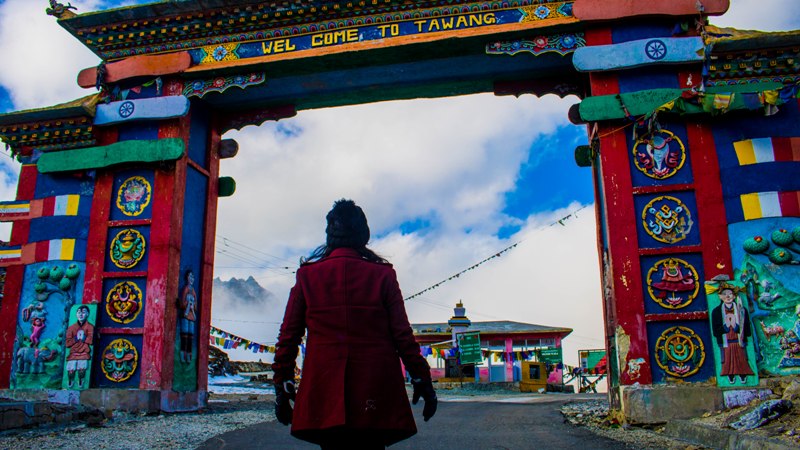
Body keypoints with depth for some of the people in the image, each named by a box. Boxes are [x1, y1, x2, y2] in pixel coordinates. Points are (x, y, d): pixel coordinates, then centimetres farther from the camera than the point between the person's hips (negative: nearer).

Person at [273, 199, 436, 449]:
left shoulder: (307, 276, 4)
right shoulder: (382, 275, 2)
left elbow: (288, 336, 4)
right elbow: (402, 335, 0)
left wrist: (282, 386, 11)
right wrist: (422, 379, 7)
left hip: (324, 396, 1)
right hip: (375, 398, -1)